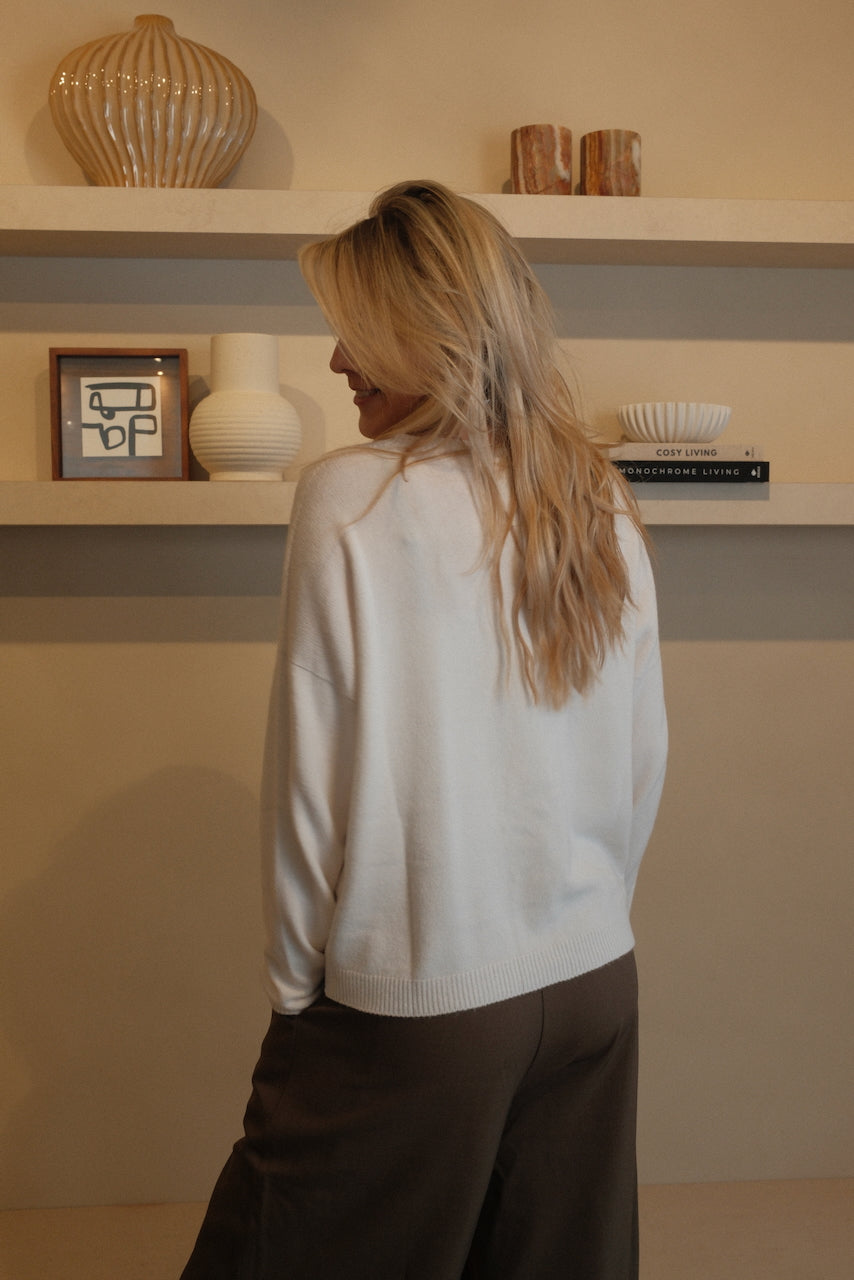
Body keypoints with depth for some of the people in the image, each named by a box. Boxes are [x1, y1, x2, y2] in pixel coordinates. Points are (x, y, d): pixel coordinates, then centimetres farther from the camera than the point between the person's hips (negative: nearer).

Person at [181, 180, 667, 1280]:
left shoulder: (350, 499, -14)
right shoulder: (606, 514, 1)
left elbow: (313, 775, -13)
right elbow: (643, 768, 6)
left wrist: (294, 981, 0)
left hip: (408, 1009, -5)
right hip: (595, 986, 6)